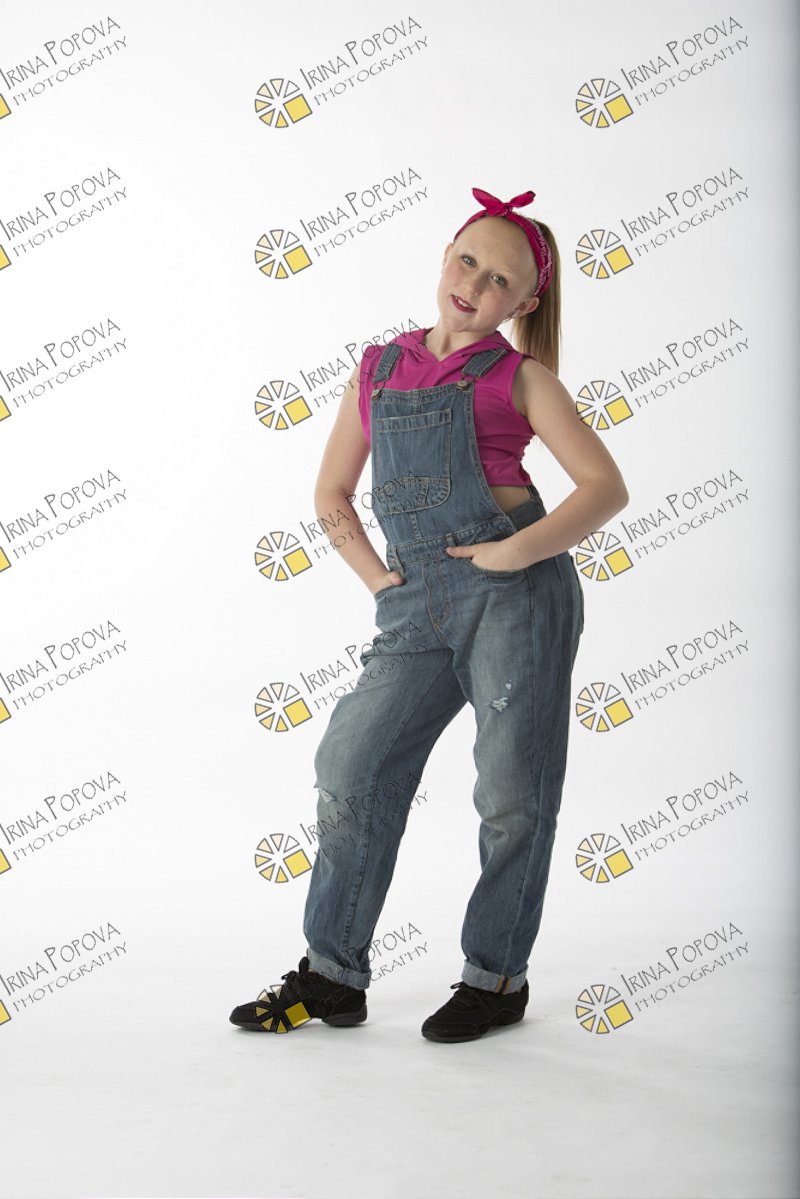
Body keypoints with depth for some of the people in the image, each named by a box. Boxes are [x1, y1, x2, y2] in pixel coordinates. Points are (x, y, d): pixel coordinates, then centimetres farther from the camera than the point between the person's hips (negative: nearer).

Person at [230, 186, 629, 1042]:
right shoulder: (378, 368, 14)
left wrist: (520, 551, -15)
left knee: (512, 791, 1)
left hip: (515, 593, -4)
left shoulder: (519, 377, 2)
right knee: (352, 763, 2)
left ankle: (496, 976, 19)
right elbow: (331, 492, 21)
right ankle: (332, 973, 15)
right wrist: (370, 572, 8)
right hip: (418, 608, 4)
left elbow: (606, 486, -4)